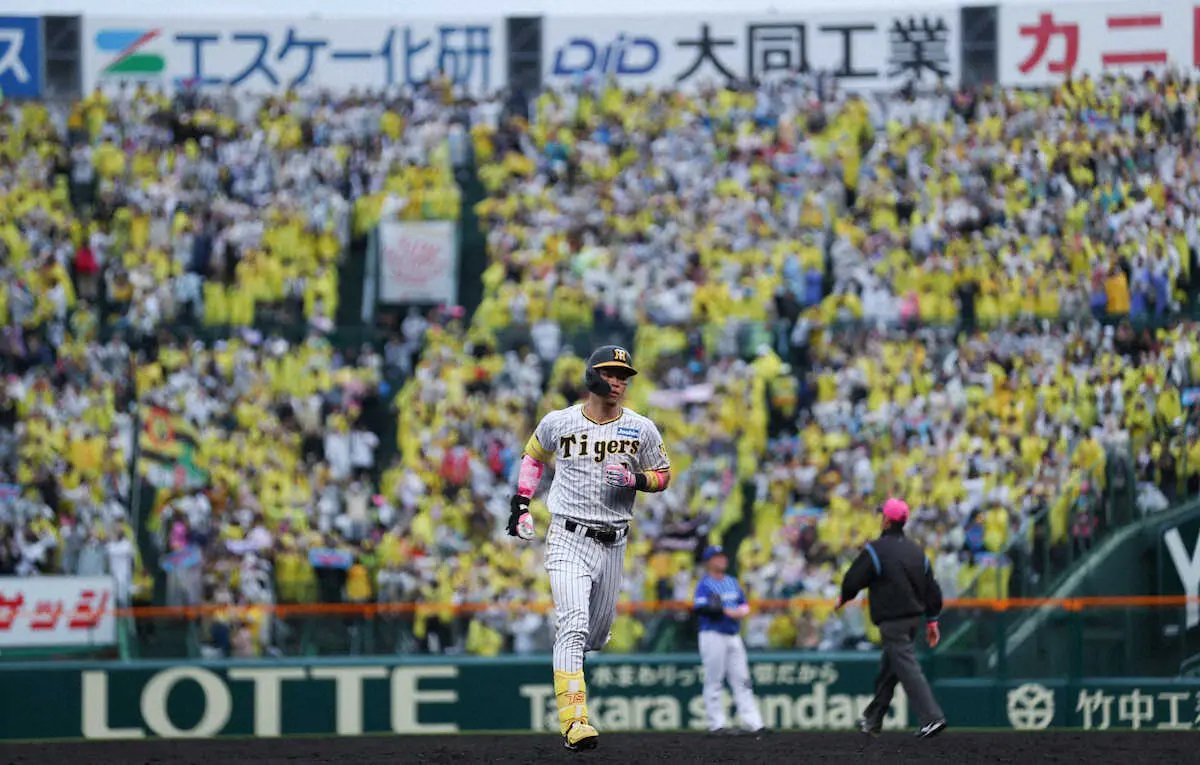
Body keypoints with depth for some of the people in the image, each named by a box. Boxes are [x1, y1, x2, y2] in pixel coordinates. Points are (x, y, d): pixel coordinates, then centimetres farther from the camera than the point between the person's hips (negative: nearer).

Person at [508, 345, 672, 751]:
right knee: (574, 626, -20)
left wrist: (636, 480, -12)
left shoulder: (641, 429, 1)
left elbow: (663, 475, 10)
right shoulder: (558, 423, -1)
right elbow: (533, 455, 18)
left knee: (596, 635, 13)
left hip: (613, 545, 3)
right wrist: (521, 503, 9)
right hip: (568, 539, -3)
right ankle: (574, 722, -26)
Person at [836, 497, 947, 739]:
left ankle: (932, 718, -22)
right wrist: (932, 620, 18)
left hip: (891, 620, -8)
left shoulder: (875, 549, -11)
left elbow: (853, 580, -6)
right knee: (888, 669, 18)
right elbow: (932, 589, 13)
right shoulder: (915, 549, 11)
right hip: (913, 617, 8)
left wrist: (844, 598, 15)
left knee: (907, 668, -11)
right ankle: (873, 719, 28)